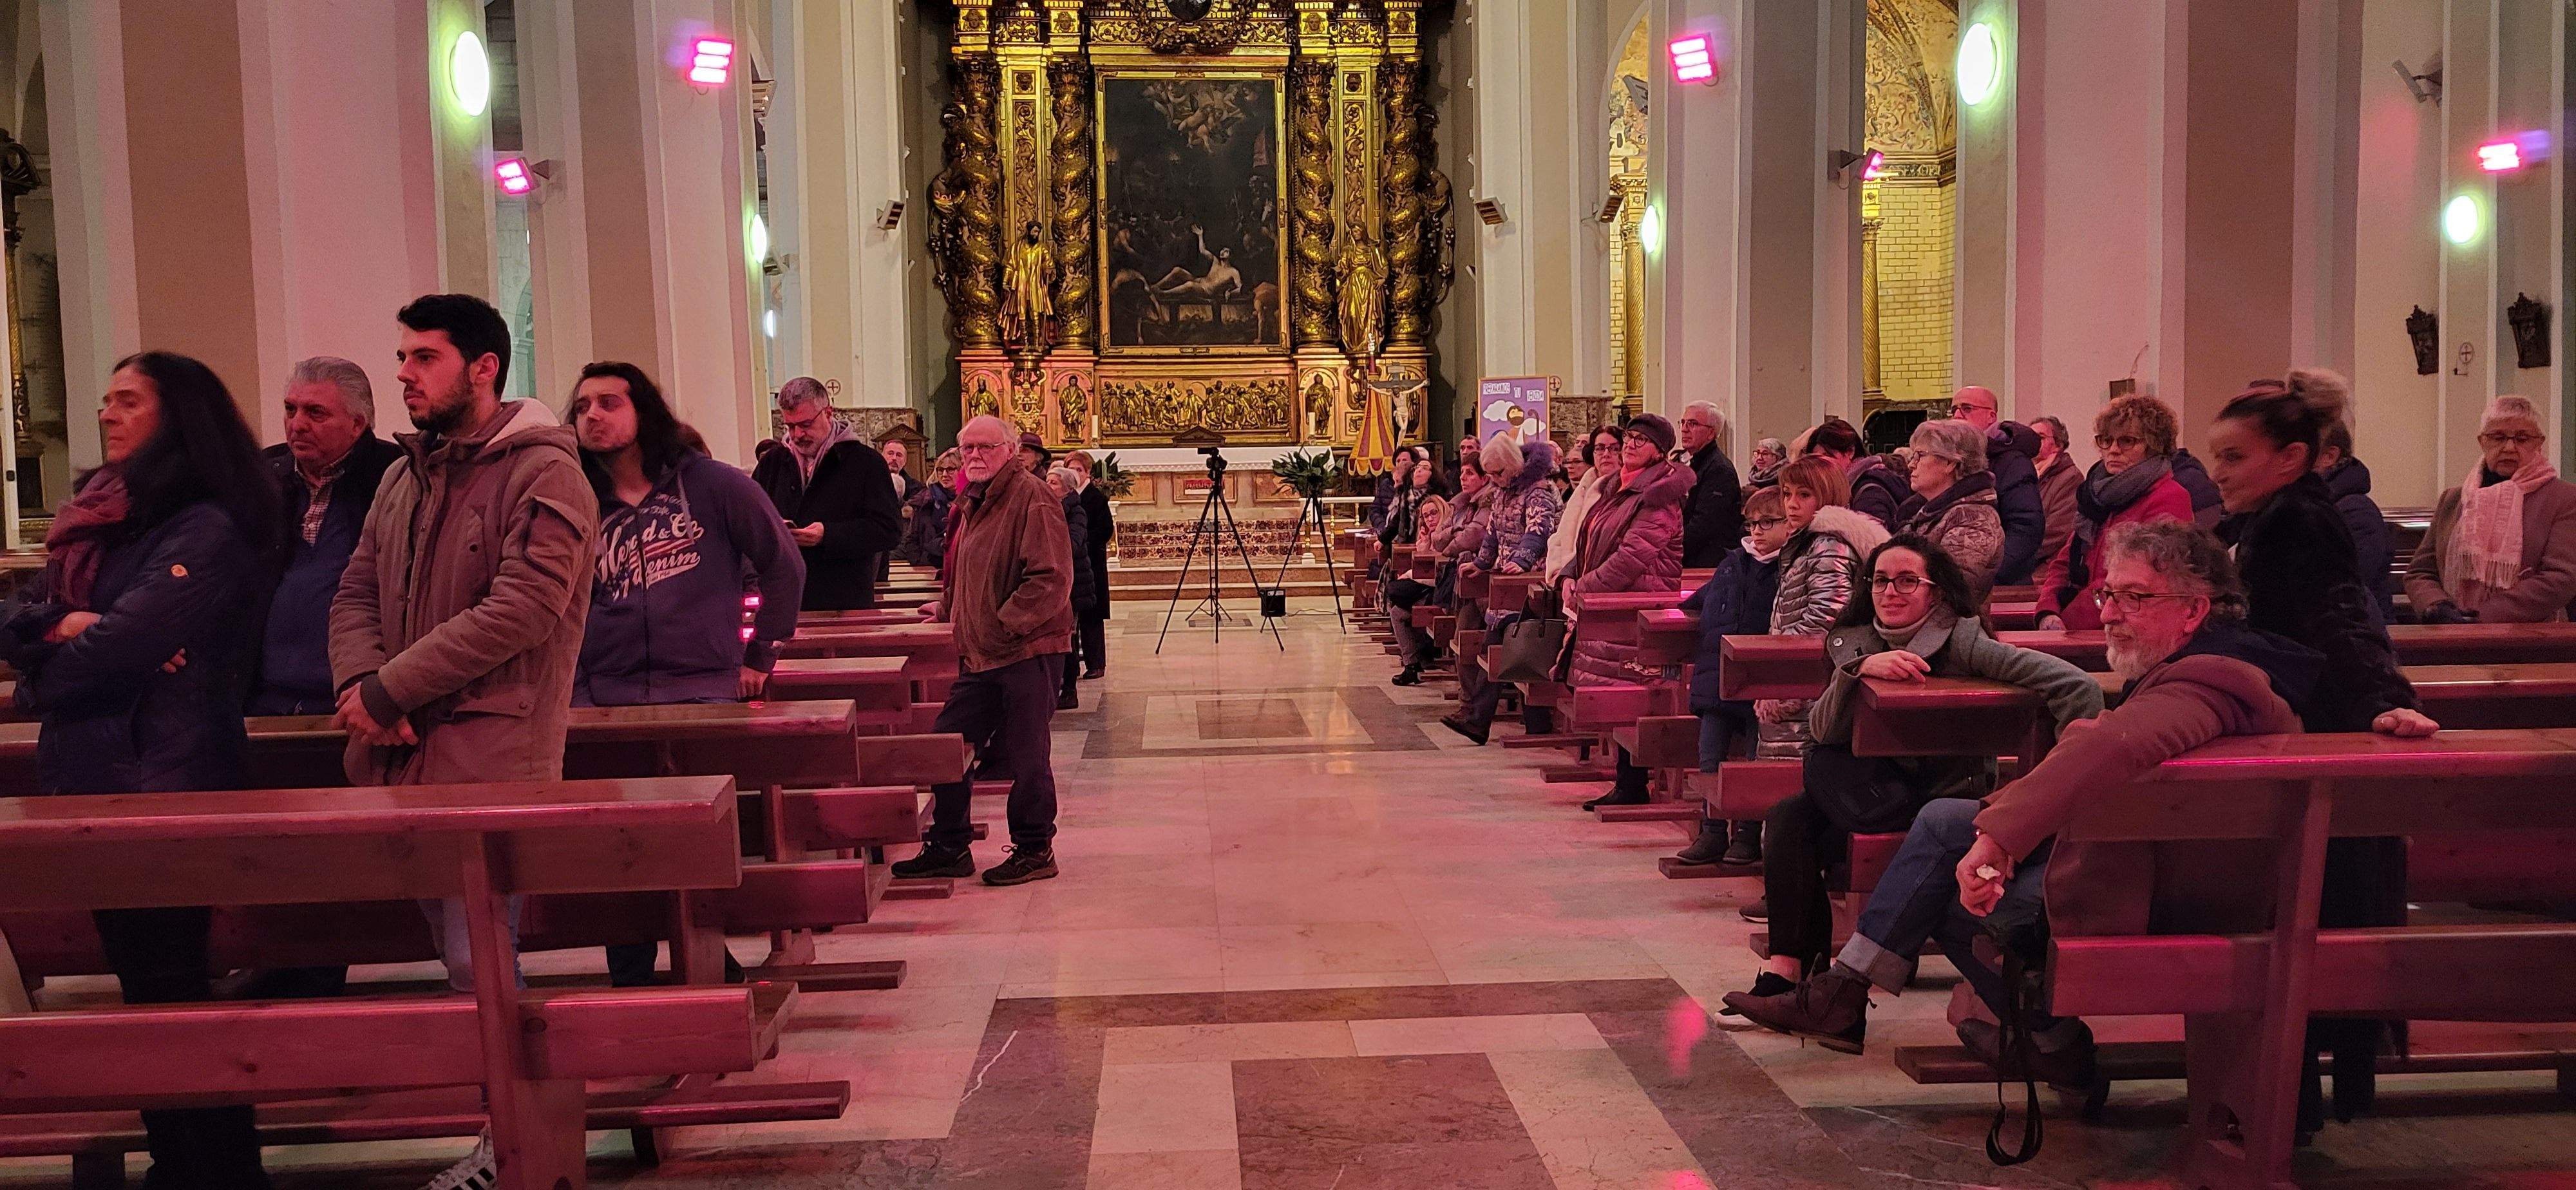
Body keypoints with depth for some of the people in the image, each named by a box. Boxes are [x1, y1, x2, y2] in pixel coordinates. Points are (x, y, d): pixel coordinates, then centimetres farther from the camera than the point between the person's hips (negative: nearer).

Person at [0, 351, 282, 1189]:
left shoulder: (206, 529, -13)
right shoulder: (98, 518, 15)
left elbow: (119, 646, -21)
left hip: (165, 781, -9)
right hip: (91, 778, 9)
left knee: (169, 984, -2)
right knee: (143, 980, 15)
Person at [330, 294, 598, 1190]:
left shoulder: (545, 476, -8)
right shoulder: (403, 478, 17)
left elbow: (520, 611, -18)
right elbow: (356, 596, 14)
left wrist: (386, 688, -16)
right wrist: (360, 685, -8)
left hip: (492, 757, -7)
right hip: (401, 752, 7)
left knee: (480, 964, -7)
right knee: (460, 956, 12)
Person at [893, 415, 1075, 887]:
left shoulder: (1031, 498, -12)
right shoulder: (971, 503, 17)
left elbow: (1051, 580, -20)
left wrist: (1001, 626, -20)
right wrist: (948, 607, 16)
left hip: (1029, 652, -9)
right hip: (980, 654, 9)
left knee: (1024, 755, -1)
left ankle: (1035, 850, 15)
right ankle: (949, 847, 22)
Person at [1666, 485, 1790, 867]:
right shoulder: (1733, 564, 17)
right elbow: (1702, 601, 34)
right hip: (1718, 676, 6)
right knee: (1711, 753, 2)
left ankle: (1749, 835, 10)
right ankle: (1713, 832, 9)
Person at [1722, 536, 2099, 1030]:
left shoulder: (1961, 642, -16)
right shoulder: (1852, 643, 1)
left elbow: (2079, 687, -23)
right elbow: (1821, 730, -13)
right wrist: (1860, 670, -31)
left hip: (1951, 798, -5)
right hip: (1881, 791, 5)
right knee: (1788, 819, -20)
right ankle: (1789, 966, -16)